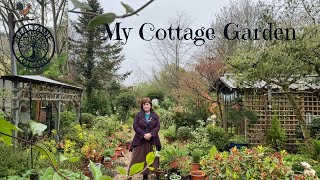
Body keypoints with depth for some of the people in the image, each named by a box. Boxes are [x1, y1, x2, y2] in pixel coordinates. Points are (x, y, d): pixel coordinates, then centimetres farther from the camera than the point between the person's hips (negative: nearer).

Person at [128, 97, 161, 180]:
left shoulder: (155, 115, 6)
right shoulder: (138, 115, 3)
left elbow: (158, 126, -1)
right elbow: (135, 126, -5)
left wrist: (150, 134, -17)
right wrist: (144, 134, -15)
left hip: (152, 141, 2)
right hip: (140, 140, -1)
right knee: (136, 158, 0)